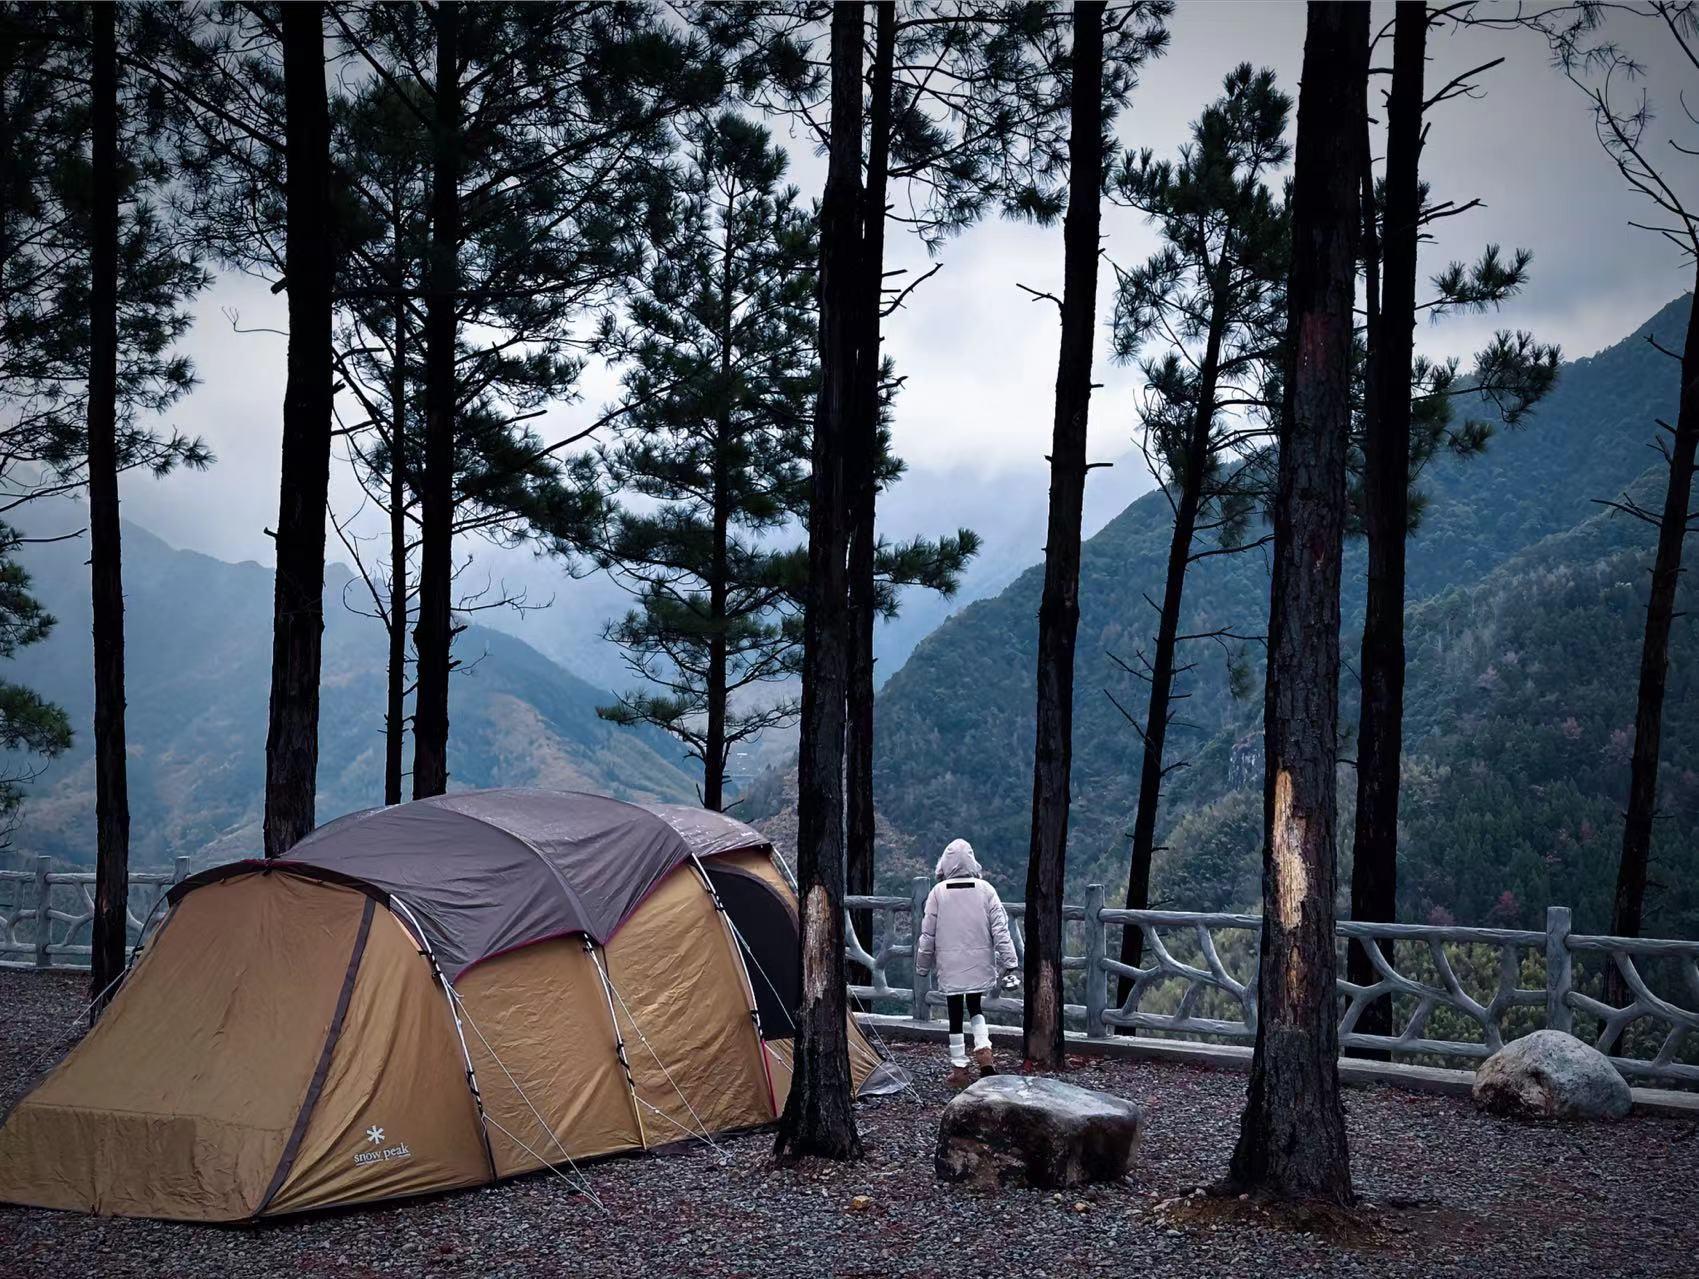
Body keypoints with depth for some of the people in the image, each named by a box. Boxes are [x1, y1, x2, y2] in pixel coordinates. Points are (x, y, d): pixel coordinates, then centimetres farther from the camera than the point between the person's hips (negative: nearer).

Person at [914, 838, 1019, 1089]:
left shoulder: (938, 892, -7)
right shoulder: (985, 890, -5)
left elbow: (928, 934, -1)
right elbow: (1000, 929, -5)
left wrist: (922, 967, 11)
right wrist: (1009, 963, 0)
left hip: (950, 965, -2)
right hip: (979, 963, 2)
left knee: (955, 1015, 7)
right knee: (975, 1007, 20)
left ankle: (959, 1070, 10)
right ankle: (983, 1050, -2)